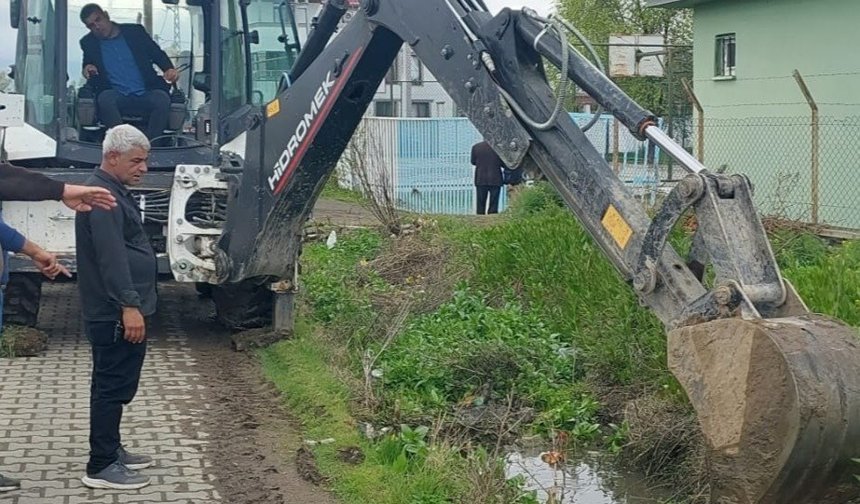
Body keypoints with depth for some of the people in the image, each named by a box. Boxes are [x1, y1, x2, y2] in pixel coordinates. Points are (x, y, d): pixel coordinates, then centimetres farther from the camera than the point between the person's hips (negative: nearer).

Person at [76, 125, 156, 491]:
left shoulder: (115, 191, 17)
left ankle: (112, 451, 28)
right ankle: (101, 467, -1)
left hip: (122, 310, 11)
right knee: (112, 386, -6)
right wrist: (129, 305, -28)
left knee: (117, 385, 18)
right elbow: (111, 256, -25)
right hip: (116, 314, -11)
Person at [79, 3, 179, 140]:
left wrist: (169, 69, -7)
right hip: (117, 96, 0)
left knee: (162, 99, -33)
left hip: (145, 95, 0)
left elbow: (158, 54, 15)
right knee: (105, 98, -35)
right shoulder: (88, 43, 17)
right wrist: (87, 69, -6)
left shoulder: (135, 31, 14)